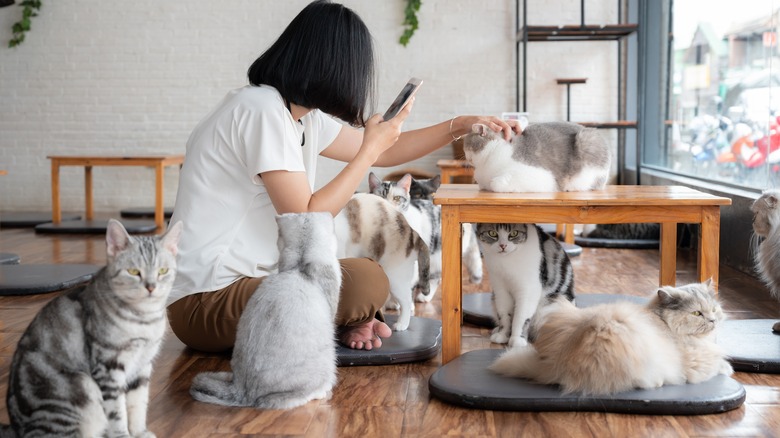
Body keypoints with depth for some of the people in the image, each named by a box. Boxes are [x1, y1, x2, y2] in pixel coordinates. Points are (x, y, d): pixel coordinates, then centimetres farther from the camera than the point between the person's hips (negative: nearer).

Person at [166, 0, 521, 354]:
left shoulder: (304, 117, 9)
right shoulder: (262, 110, -18)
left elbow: (383, 153, 20)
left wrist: (460, 126, 15)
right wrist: (370, 149, -12)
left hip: (243, 281, 10)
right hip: (205, 302, -10)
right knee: (367, 281, -24)